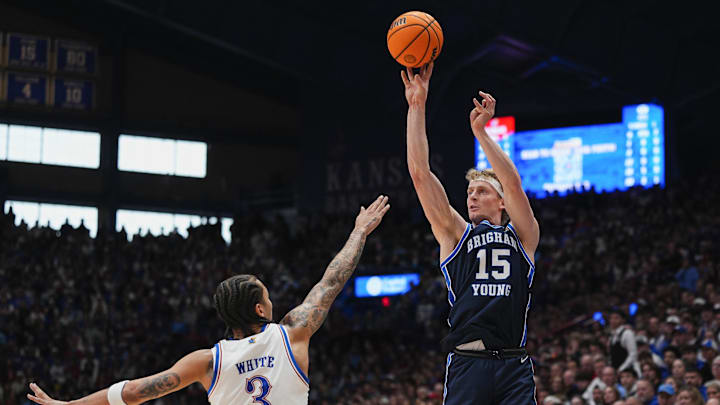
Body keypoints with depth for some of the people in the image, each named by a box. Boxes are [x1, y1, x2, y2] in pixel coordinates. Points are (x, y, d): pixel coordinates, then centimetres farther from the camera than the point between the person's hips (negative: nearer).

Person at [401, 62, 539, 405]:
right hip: (466, 364, 0)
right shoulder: (455, 235, 17)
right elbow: (420, 174, 11)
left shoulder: (521, 235, 17)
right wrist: (417, 106, 7)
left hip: (513, 367, 0)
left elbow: (514, 185, 0)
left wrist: (480, 131, -3)